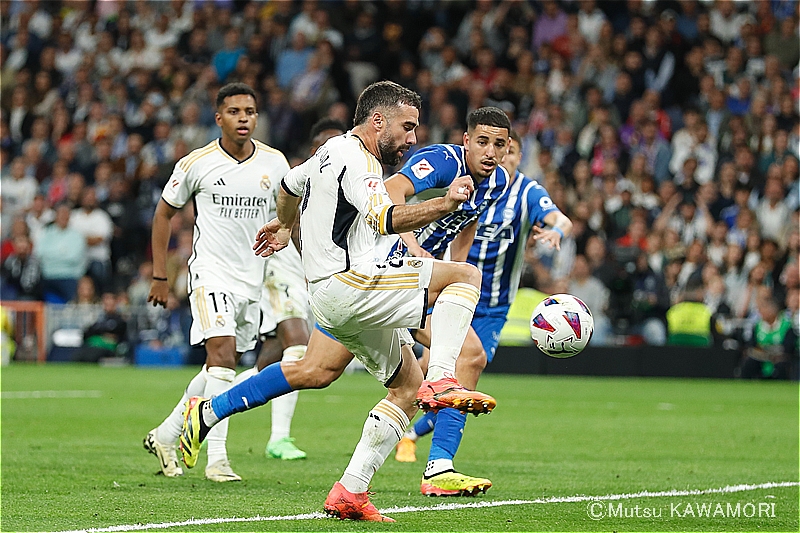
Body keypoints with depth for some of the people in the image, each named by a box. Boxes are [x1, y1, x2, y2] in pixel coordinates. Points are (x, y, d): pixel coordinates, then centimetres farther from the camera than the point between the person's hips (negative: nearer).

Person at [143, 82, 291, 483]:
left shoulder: (274, 163, 2)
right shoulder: (196, 164, -6)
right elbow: (164, 212, 6)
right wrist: (159, 276, 4)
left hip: (253, 279, 5)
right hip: (211, 272, -5)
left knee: (221, 368, 10)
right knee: (222, 357, -20)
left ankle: (166, 435, 28)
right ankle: (217, 459, -23)